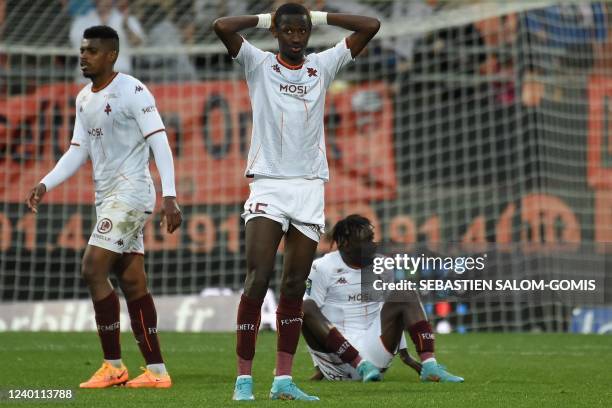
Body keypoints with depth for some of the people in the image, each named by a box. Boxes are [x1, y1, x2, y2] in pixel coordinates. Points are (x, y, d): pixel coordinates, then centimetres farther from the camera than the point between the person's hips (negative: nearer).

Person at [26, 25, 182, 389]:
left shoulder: (132, 91, -11)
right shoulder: (84, 99, 14)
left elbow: (159, 142, -16)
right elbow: (78, 152, 17)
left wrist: (170, 196, -23)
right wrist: (46, 185, 3)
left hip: (131, 192, -8)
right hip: (107, 196, 8)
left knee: (93, 269, -14)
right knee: (132, 281, 5)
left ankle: (114, 366, -6)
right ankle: (157, 371, 6)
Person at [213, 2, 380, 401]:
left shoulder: (323, 66, 12)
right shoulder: (259, 64, 4)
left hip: (310, 186, 3)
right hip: (268, 184, -3)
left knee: (295, 288, 3)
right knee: (258, 281, -11)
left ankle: (283, 379, 5)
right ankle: (244, 378, -9)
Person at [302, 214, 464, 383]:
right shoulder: (322, 268, -3)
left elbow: (394, 317, 16)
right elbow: (312, 314, -4)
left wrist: (404, 354, 11)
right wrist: (319, 367, -9)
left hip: (373, 353, 4)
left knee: (406, 293, -9)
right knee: (306, 306, -29)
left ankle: (429, 366, -25)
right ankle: (363, 366, -35)